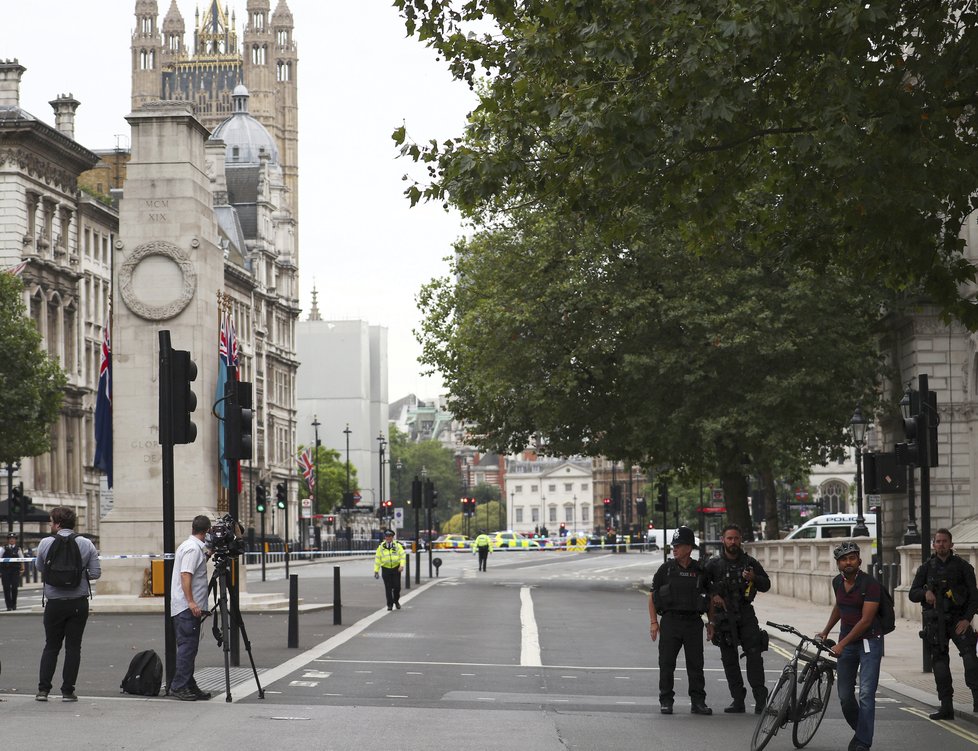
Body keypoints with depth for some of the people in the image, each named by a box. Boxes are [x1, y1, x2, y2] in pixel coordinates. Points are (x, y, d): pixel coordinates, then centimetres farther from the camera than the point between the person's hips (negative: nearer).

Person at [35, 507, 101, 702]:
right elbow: (96, 573, -3)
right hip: (79, 603, 0)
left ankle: (43, 689, 4)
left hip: (54, 603, 0)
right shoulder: (86, 544, -3)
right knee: (73, 647, 5)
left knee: (51, 647, 10)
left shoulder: (45, 543, -4)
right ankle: (68, 691, 3)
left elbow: (40, 568, 10)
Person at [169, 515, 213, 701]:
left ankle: (188, 686, 14)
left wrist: (207, 556, 22)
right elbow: (185, 575, -22)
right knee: (188, 646, -10)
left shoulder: (190, 546, 17)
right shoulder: (193, 548, -13)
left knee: (188, 647, 11)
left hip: (186, 607, 10)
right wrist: (191, 602, -25)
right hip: (187, 607, -10)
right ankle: (179, 686, -11)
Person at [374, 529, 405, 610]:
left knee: (397, 586, -1)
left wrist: (402, 565, -15)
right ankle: (390, 604, 8)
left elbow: (402, 556, 1)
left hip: (396, 569, 0)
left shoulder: (398, 546, 3)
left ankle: (396, 601, 24)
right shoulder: (381, 547, 4)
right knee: (388, 588, -1)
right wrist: (376, 570, 2)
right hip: (386, 569, 0)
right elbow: (377, 558, 6)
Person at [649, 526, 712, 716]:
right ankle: (666, 702, 7)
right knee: (666, 664, -1)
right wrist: (653, 622, -3)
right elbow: (653, 597, 6)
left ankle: (698, 702, 8)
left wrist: (711, 623, 8)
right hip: (670, 621, -1)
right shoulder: (666, 569, 3)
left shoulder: (700, 571, 6)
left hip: (693, 622, 1)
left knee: (696, 664, 2)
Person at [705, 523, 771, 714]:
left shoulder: (750, 562, 8)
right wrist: (713, 595, -5)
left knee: (754, 655, -12)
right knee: (729, 660, 2)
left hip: (746, 615, -1)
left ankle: (761, 701, -11)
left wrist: (753, 578, -7)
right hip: (724, 617, 1)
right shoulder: (714, 564, 5)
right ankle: (738, 701, 7)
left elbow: (766, 585, 12)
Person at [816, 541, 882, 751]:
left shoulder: (870, 584, -17)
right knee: (845, 695, 6)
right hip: (846, 641, 6)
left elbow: (866, 620, -21)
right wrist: (826, 630, 24)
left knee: (866, 694, -12)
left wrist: (842, 644, -23)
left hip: (869, 641, -6)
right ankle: (860, 731, 29)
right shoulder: (837, 582, 3)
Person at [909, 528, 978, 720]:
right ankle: (946, 707, 7)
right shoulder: (926, 568, 10)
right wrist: (925, 592, -13)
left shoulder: (962, 566, 3)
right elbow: (913, 593, 10)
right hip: (935, 622, 3)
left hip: (957, 619, -3)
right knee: (940, 662, 2)